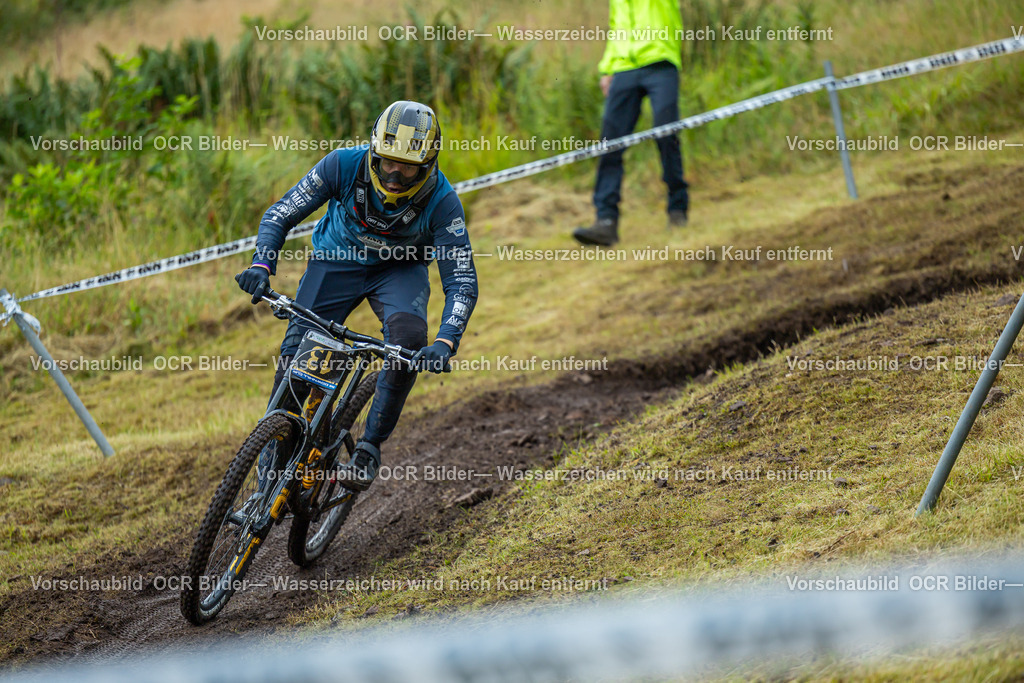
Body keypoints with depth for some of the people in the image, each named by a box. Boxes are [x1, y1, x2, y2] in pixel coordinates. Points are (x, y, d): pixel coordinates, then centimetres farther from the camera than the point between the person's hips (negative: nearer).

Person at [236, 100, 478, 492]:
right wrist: (262, 265, -34)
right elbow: (280, 215, -17)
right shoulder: (344, 165, -28)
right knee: (296, 355, -12)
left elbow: (462, 282, -28)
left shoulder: (442, 202, -30)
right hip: (337, 260, 1)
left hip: (399, 270, -1)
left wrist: (446, 342, -44)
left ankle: (369, 450, -18)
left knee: (409, 338, -30)